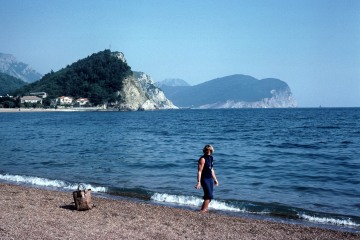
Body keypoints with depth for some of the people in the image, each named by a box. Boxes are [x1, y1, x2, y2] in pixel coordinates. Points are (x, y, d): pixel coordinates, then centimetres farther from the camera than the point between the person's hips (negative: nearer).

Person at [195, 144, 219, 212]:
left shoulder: (211, 158, 12)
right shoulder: (203, 159, -13)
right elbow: (199, 171, -17)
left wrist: (215, 179, 23)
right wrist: (199, 182, -23)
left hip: (210, 179, 8)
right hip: (204, 179, -8)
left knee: (209, 196, 9)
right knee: (209, 195, -14)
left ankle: (203, 209, 18)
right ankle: (203, 211, -10)